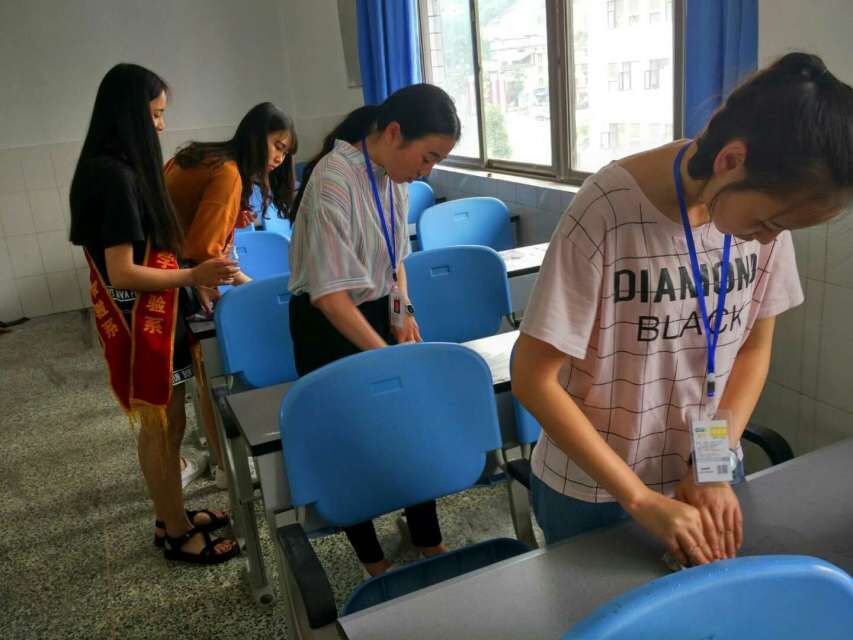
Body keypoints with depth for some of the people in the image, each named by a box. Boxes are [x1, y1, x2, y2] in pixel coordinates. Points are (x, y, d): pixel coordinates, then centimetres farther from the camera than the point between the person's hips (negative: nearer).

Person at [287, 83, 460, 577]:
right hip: (330, 325, -7)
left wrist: (403, 312, 1)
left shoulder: (394, 175, -1)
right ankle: (373, 561, 25)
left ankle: (429, 543, 25)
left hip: (379, 311, 7)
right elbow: (330, 292, -28)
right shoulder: (334, 181, -26)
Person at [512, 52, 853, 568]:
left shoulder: (769, 201, -9)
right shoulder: (608, 212, -26)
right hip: (593, 492, -4)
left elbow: (756, 347, 2)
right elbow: (533, 378, -22)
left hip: (707, 477, 4)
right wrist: (642, 500, -21)